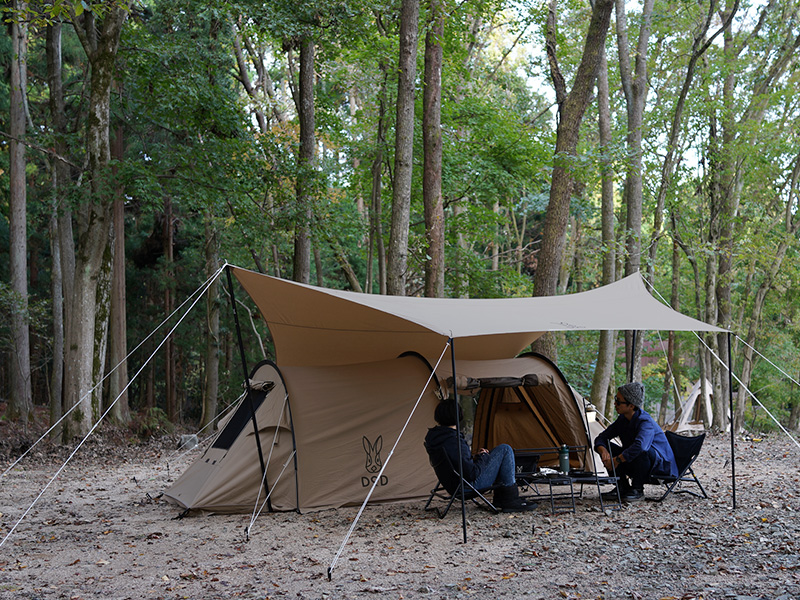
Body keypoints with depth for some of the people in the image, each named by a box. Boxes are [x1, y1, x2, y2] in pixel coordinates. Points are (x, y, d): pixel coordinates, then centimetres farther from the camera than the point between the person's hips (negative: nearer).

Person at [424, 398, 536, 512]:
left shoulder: (432, 438, 1)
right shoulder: (454, 442, -28)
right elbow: (471, 474, -26)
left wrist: (474, 458, 8)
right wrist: (482, 457, -8)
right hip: (471, 484, -10)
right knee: (505, 450, -4)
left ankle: (499, 498, 22)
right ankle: (511, 500, 0)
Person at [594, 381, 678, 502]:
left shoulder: (646, 423, -28)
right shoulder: (622, 420, -2)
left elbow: (639, 445, -48)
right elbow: (601, 438, 1)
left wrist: (616, 460, -37)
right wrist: (603, 451, -23)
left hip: (660, 464, -7)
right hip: (633, 463, 7)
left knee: (642, 450, -40)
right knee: (606, 447, -8)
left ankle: (637, 489, -19)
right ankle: (622, 487, -2)